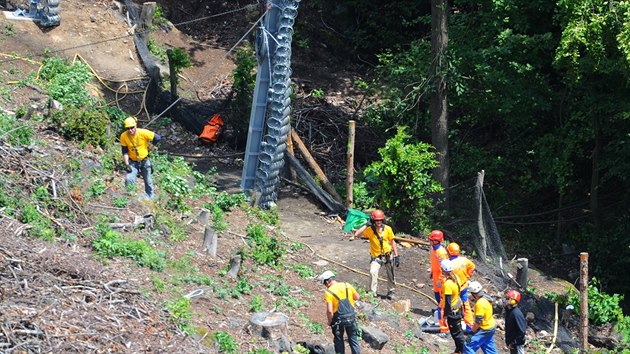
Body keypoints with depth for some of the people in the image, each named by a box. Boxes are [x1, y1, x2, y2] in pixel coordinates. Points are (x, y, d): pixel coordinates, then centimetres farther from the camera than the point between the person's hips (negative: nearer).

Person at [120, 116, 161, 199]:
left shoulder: (143, 133, -22)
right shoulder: (124, 136, -17)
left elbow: (157, 137, -14)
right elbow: (125, 151, -8)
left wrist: (151, 147, -6)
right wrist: (126, 163, -16)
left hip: (145, 161, 0)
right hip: (132, 162, 0)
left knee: (148, 181, 13)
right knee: (128, 180, -20)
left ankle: (151, 197, 33)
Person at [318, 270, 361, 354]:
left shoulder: (329, 292, -16)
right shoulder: (347, 286, -3)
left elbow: (329, 311, -22)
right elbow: (357, 297, 9)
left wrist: (330, 321, -6)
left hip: (339, 319, -4)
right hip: (351, 317, 4)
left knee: (339, 340, 16)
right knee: (353, 339, 14)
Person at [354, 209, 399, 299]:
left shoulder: (387, 229, -8)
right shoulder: (369, 230, -12)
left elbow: (392, 242, 2)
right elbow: (357, 234, -24)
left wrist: (396, 256, 1)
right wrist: (366, 225, -25)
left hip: (388, 255, 2)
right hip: (376, 257, -2)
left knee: (390, 275, 15)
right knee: (373, 272, -24)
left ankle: (391, 292, 38)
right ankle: (372, 293, -16)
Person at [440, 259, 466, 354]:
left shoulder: (447, 284, -30)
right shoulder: (455, 277, -3)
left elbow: (448, 302, -26)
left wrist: (445, 316, -18)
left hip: (452, 311, -9)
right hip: (458, 308, 9)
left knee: (456, 333, 6)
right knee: (458, 331, 21)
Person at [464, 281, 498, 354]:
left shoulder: (480, 304, -25)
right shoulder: (486, 298, 5)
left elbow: (478, 321, -24)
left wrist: (472, 331, -14)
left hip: (484, 330, -10)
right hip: (491, 327, 10)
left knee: (469, 347, -8)